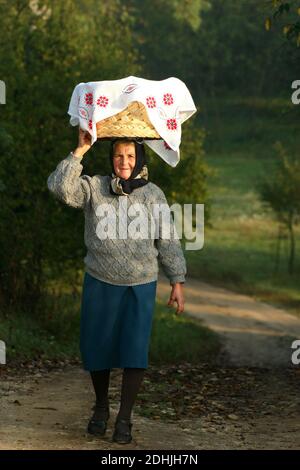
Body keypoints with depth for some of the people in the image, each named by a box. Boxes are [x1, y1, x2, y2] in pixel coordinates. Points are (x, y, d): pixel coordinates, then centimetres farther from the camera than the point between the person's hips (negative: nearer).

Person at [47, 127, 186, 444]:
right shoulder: (94, 187, -3)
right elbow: (60, 187, -21)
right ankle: (100, 408, 30)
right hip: (100, 283, 1)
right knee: (96, 347, 8)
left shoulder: (153, 194, -1)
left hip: (140, 286, -1)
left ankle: (124, 419, 0)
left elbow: (168, 242, 2)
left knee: (134, 350, -9)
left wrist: (177, 282, -1)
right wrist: (80, 150, -22)